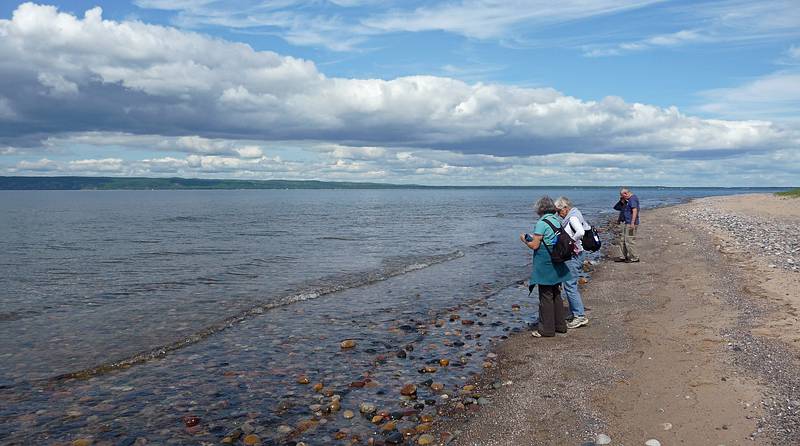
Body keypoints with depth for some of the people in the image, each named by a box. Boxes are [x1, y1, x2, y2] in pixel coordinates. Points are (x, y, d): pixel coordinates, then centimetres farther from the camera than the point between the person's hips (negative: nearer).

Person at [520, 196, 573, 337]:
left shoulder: (542, 223, -16)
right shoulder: (557, 221, 9)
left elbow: (535, 245, -17)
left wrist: (525, 239, 1)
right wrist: (534, 238, 17)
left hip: (545, 264, -8)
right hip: (557, 262, 8)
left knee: (546, 296, -1)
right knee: (556, 294, 17)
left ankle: (547, 329, 5)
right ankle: (560, 325, 26)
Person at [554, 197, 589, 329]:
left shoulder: (573, 218, -15)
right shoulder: (575, 216, 15)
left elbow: (581, 232, -33)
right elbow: (588, 228, 24)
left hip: (574, 255, -11)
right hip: (573, 255, 11)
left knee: (570, 285, -10)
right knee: (571, 285, 15)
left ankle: (580, 316, -8)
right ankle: (575, 313, 22)